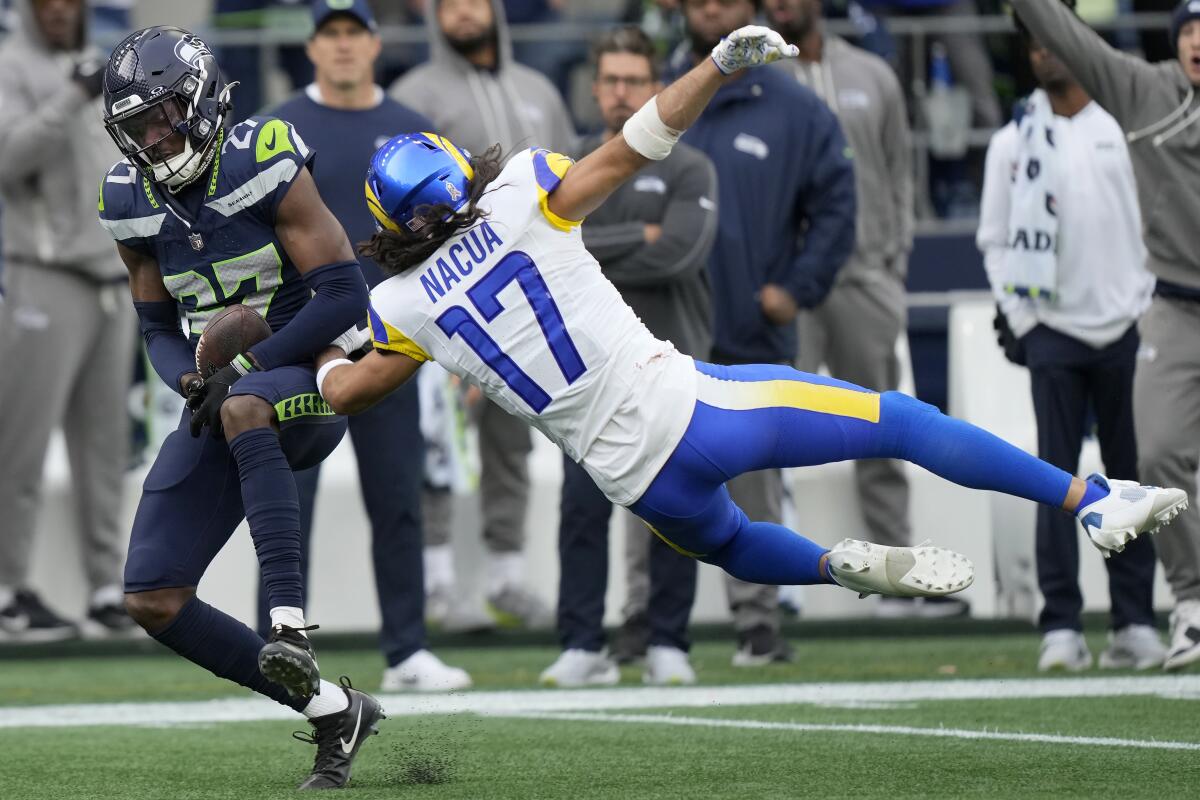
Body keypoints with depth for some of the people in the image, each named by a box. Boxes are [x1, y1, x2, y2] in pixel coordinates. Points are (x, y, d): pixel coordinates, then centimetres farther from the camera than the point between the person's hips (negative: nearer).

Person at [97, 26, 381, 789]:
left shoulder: (264, 166, -16)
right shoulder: (133, 202, 3)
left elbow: (345, 296, -18)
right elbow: (159, 329, 12)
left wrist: (245, 368, -22)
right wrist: (191, 382, -11)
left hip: (307, 382, -7)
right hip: (225, 396, 7)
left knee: (244, 409, -43)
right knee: (152, 599, -3)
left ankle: (290, 621, -44)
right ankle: (332, 710, 6)